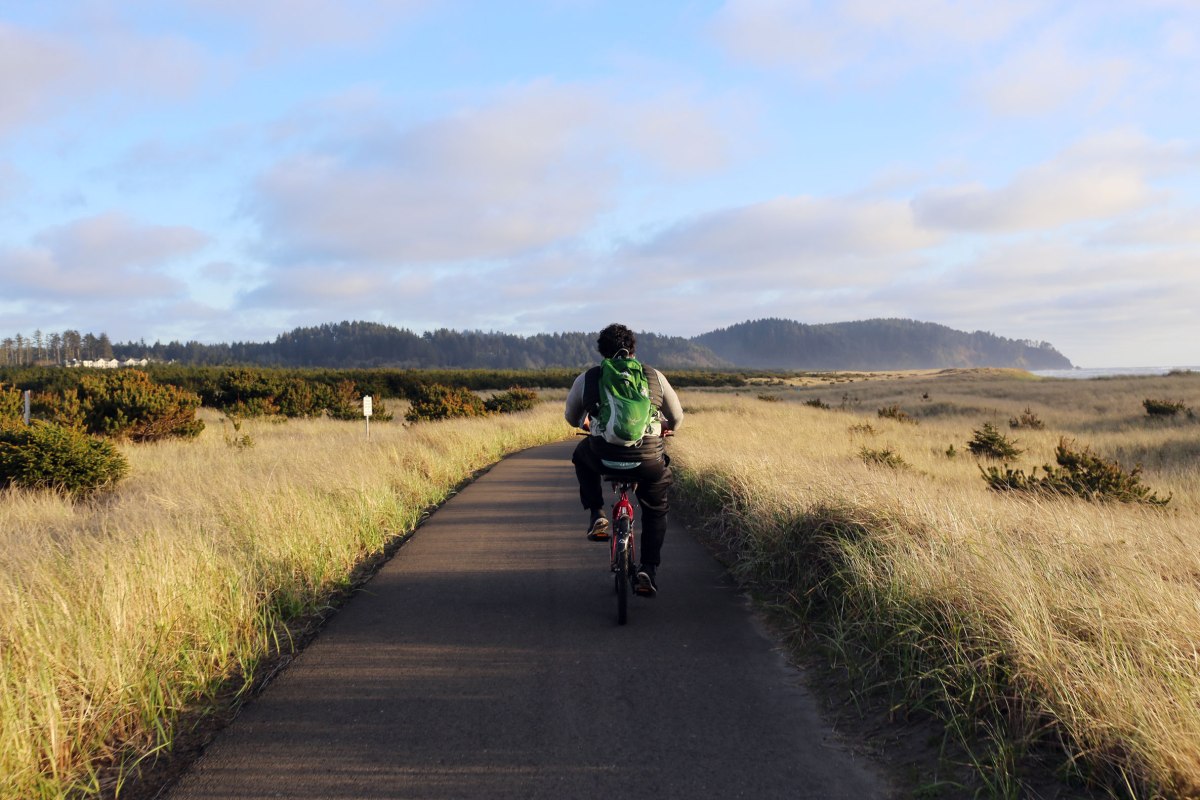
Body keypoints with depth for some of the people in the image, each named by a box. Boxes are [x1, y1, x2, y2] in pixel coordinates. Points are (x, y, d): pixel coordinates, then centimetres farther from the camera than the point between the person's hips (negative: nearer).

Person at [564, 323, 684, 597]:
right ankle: (648, 570, 16)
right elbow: (677, 417, 24)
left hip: (603, 458, 0)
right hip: (649, 461, 1)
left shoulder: (587, 378, 10)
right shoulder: (654, 376, 12)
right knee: (655, 510, 28)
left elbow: (571, 416, 26)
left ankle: (597, 516, 24)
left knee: (582, 454, 35)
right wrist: (666, 428, 47)